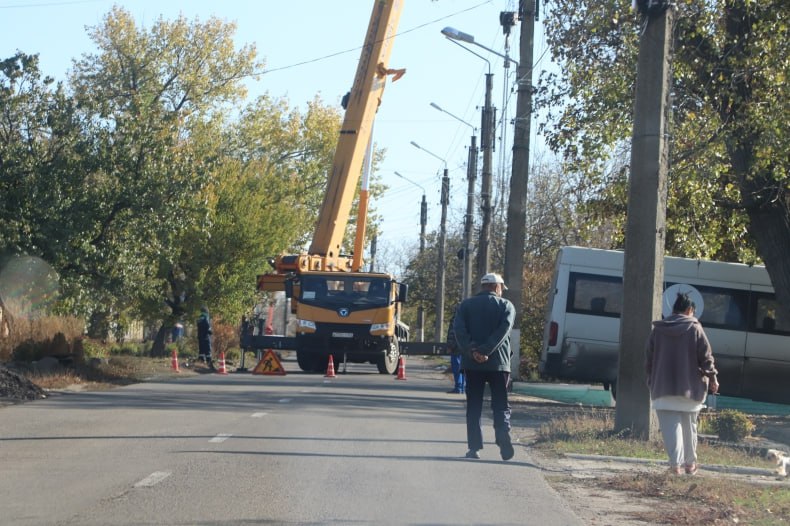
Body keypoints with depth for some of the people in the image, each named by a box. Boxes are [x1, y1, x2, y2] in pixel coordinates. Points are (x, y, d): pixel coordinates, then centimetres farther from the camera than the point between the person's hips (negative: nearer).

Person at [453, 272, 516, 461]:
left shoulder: (466, 305, 8)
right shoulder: (506, 306, 4)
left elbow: (459, 329, -7)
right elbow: (503, 330, -12)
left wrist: (472, 351, -16)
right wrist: (485, 351, -17)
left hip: (472, 364, 1)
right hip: (498, 363, -1)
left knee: (474, 406, 6)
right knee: (501, 406, 5)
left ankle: (474, 447, 0)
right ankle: (504, 441, -16)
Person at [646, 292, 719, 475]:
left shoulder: (657, 330, 4)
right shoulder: (695, 329, -4)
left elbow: (648, 360, 8)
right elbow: (706, 357, -4)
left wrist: (652, 381, 18)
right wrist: (712, 378, 7)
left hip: (663, 387, 1)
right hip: (690, 387, 0)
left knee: (670, 426, -4)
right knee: (689, 426, 14)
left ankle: (675, 463, -18)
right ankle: (690, 463, 23)